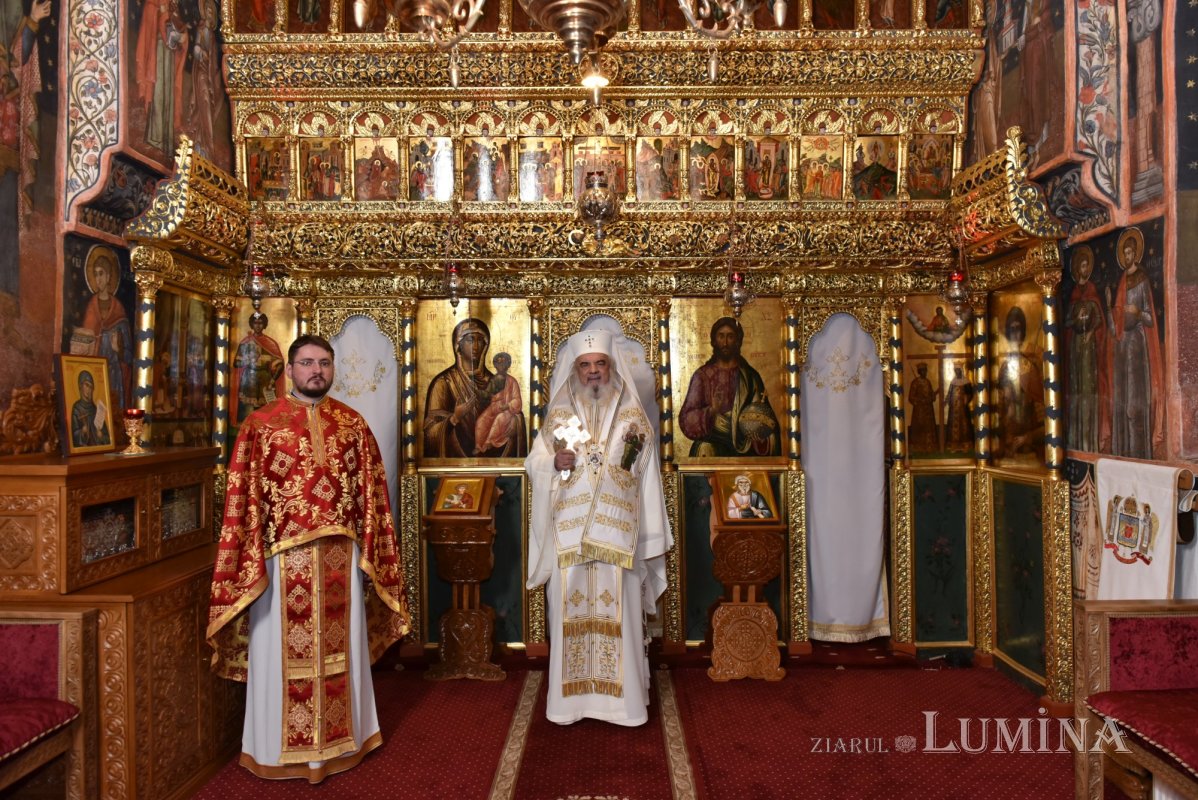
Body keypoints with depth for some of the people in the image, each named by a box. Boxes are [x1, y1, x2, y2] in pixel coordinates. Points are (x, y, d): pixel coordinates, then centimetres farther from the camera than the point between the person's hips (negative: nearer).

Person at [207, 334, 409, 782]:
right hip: (284, 556, -2)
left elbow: (370, 492, 7)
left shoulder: (352, 423, 7)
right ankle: (281, 746, 24)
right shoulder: (261, 424, -1)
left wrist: (369, 552, 2)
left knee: (340, 646, 12)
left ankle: (341, 738, 27)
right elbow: (243, 496, -4)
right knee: (283, 650, 7)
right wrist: (250, 560, -10)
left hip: (340, 555, 3)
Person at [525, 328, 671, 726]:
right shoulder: (558, 415, 6)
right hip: (569, 533, 1)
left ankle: (622, 697, 14)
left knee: (619, 612, 2)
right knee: (571, 612, 4)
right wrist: (555, 464, -14)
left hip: (617, 535, -1)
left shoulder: (633, 416, 4)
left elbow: (646, 477, 4)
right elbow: (534, 464, 9)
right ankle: (570, 698, 17)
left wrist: (650, 537, 0)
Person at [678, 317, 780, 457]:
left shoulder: (750, 376, 10)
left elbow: (764, 419, 10)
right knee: (705, 450, -30)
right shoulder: (702, 375, 7)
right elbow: (686, 419, -1)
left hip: (743, 447, 0)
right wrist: (710, 412, -21)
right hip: (714, 442, 0)